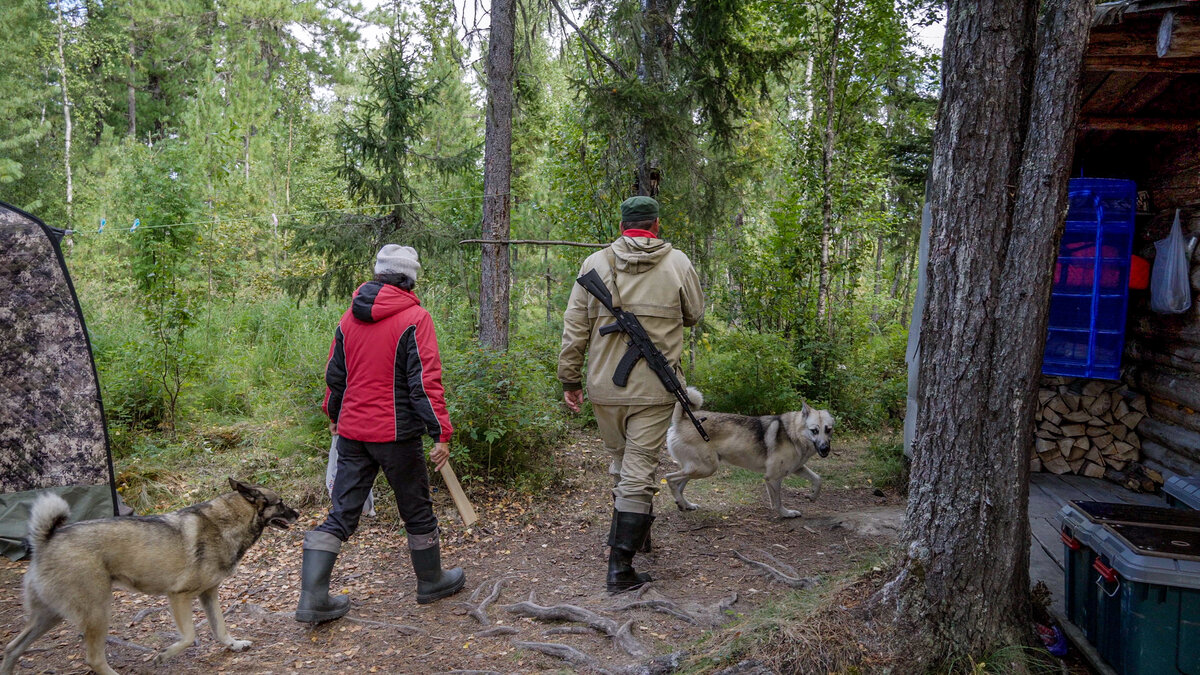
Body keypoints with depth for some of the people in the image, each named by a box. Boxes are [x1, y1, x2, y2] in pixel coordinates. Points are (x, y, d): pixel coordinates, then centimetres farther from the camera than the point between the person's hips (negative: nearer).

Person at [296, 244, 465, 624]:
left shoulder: (350, 317, 7)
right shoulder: (414, 318, -11)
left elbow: (335, 374, 16)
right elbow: (425, 382, -16)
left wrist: (333, 415, 31)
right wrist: (441, 433, -13)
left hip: (351, 432, 5)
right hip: (396, 433, -5)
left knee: (341, 514, 9)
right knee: (417, 511, 13)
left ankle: (313, 598, 6)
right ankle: (432, 581, 29)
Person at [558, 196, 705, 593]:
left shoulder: (595, 263, -1)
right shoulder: (677, 264, -3)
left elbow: (574, 329, 0)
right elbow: (694, 315, 11)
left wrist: (570, 380, 9)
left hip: (604, 387, 2)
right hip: (654, 389, -2)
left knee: (620, 461, 22)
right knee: (639, 472, 1)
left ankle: (633, 533, 38)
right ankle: (620, 567, 2)